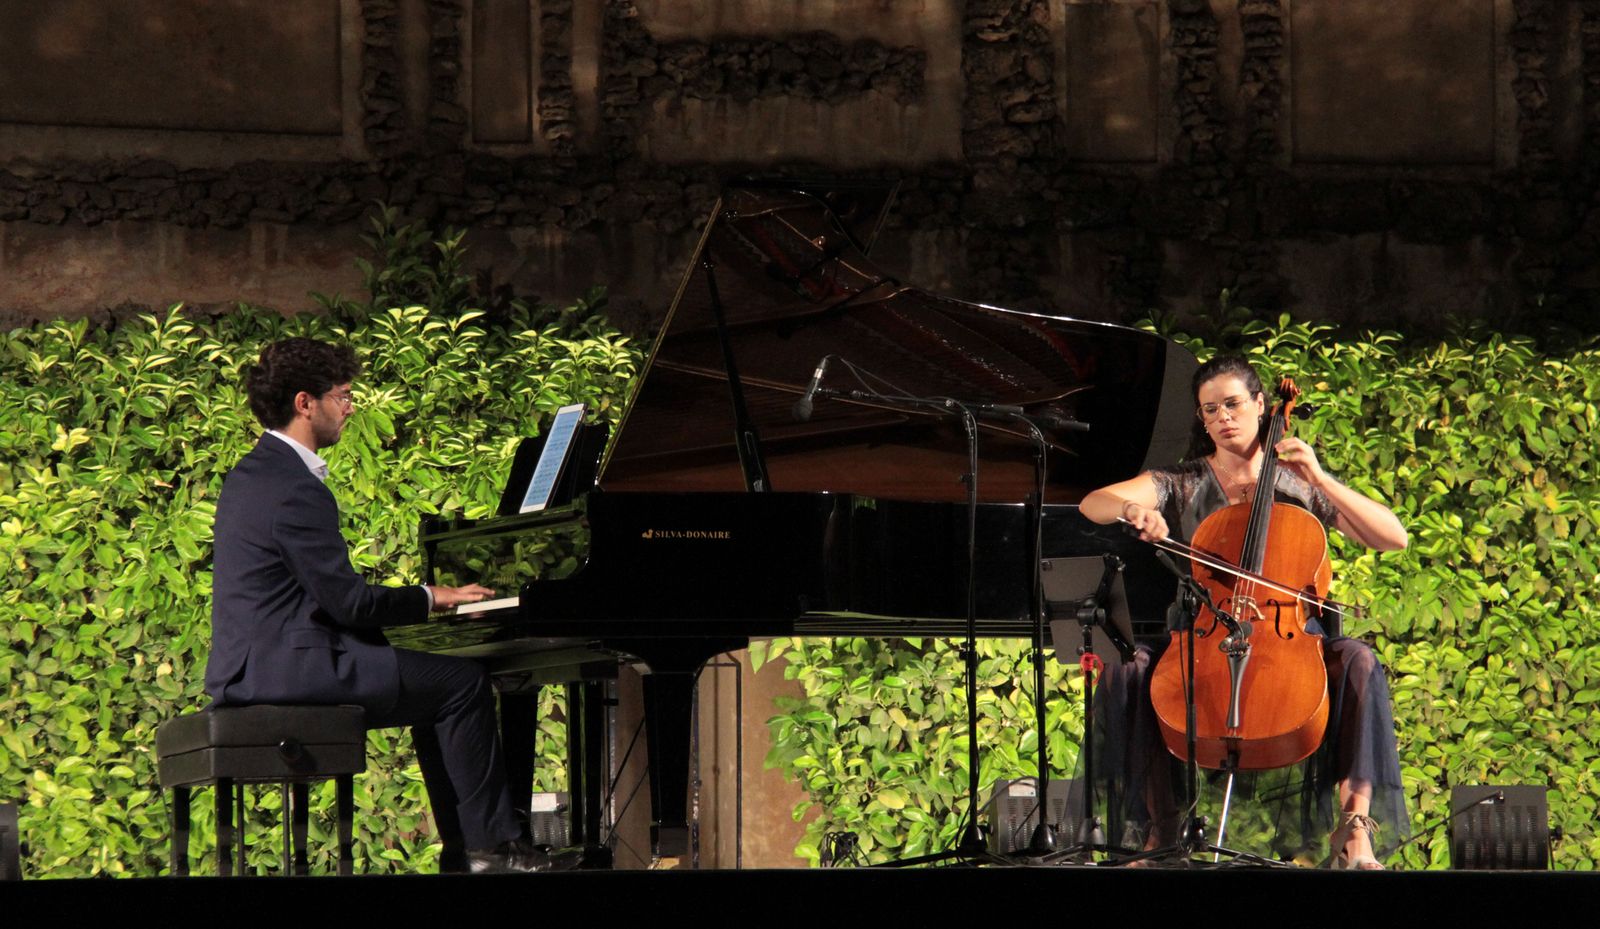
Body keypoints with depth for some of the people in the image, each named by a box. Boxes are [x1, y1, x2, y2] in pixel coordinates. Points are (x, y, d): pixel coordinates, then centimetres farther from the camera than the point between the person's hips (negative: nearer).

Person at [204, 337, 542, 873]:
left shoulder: (252, 475, 17)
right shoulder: (295, 489, -17)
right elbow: (349, 603, -17)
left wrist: (420, 601, 19)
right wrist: (430, 599, -1)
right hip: (285, 669, -11)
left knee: (433, 683, 19)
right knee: (462, 682, -7)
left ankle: (464, 849, 15)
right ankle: (488, 845, -3)